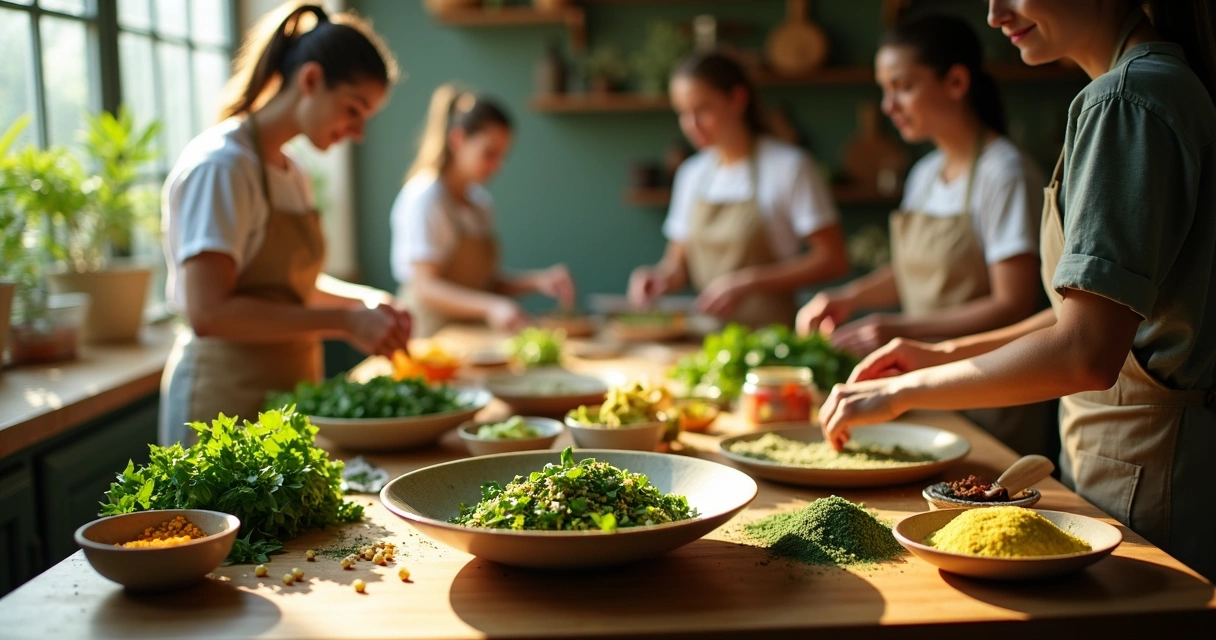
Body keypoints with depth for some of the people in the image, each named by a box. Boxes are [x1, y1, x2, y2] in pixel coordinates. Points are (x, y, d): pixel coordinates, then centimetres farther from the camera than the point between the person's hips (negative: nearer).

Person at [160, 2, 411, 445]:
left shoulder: (290, 172, 11)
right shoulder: (221, 165, -15)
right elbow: (208, 312, -24)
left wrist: (366, 300, 3)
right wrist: (344, 320, -24)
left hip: (288, 390, 8)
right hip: (228, 400, -8)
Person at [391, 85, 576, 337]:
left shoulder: (481, 200, 15)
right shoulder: (425, 197, -10)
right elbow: (425, 288, -17)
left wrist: (537, 280, 0)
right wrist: (491, 306, -31)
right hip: (433, 334, -8)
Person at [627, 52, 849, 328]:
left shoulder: (788, 166, -2)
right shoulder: (691, 174, 14)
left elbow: (833, 260, -5)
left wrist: (748, 282, -13)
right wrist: (662, 277, -3)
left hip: (770, 334, -4)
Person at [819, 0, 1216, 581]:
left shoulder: (1126, 99, -19)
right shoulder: (1164, 84, 12)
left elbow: (1087, 353, -27)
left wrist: (904, 390, -17)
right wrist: (947, 354, 11)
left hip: (1148, 479, -9)